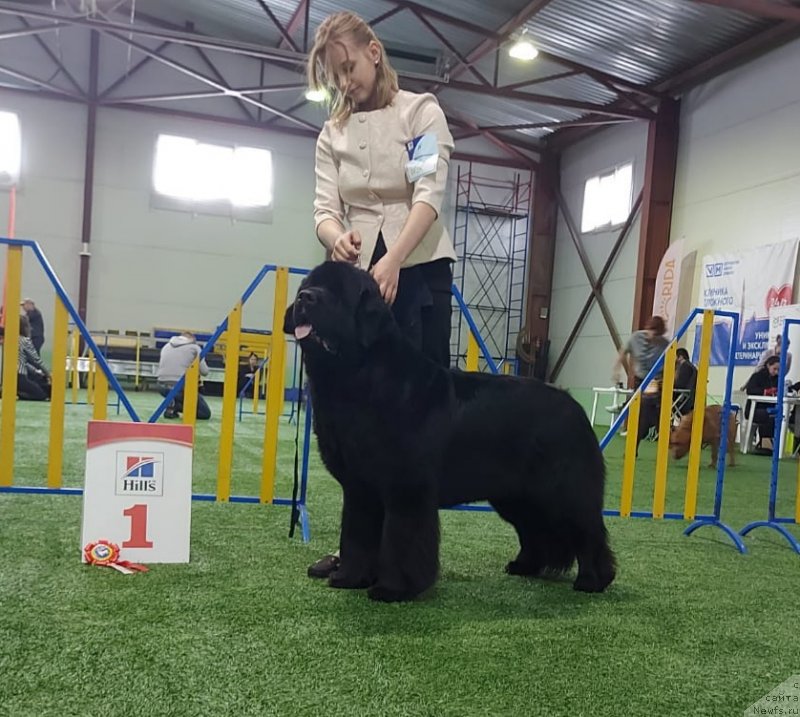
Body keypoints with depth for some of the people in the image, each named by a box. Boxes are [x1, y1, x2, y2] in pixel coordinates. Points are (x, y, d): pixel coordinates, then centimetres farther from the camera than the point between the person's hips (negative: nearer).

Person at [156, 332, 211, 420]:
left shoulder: (166, 346, 18)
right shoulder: (194, 347, 4)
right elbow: (204, 372, 0)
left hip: (162, 387, 6)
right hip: (181, 387, -5)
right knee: (206, 413, 7)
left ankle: (173, 404, 6)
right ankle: (175, 406, -10)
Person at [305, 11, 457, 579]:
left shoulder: (421, 111, 2)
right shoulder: (332, 133, 14)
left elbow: (430, 193, -11)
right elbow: (326, 205, 3)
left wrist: (391, 262, -26)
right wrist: (337, 236, -23)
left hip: (418, 270, -4)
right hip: (358, 274, 4)